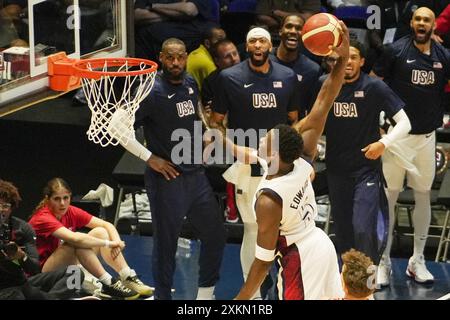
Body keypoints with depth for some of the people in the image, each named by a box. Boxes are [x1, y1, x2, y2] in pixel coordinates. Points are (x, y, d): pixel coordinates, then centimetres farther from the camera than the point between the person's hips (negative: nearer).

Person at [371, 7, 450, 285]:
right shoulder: (396, 51, -8)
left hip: (427, 136, 4)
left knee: (424, 196, 9)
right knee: (388, 197, -2)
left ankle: (417, 261, 18)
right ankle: (383, 263, 4)